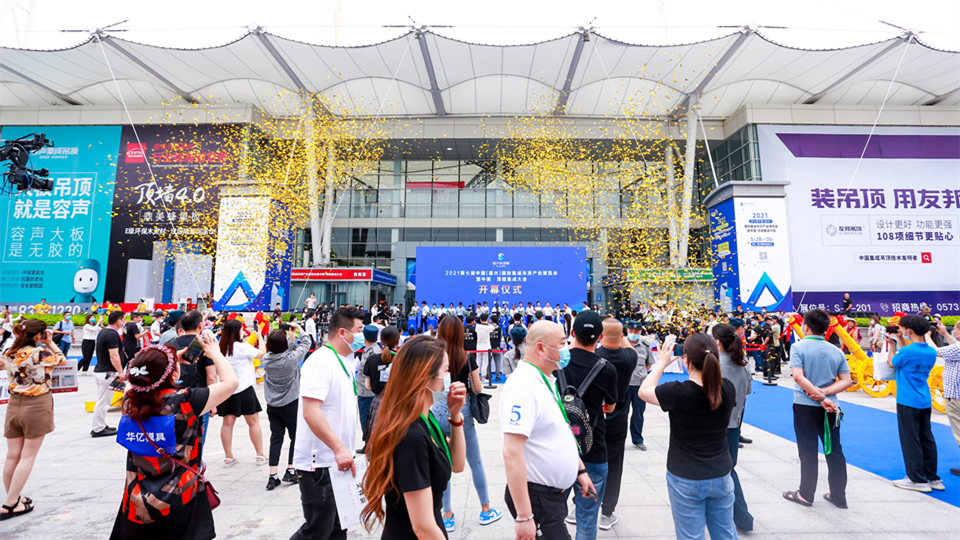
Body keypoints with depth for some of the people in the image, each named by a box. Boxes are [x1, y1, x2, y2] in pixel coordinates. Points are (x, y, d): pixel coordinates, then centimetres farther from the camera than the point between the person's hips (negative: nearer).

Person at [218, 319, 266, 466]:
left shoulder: (220, 348, 1)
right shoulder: (243, 347, -15)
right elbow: (262, 353, -4)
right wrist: (260, 336, 8)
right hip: (244, 389, -5)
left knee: (228, 422, 11)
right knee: (253, 422, 6)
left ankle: (228, 457, 18)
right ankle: (260, 456, 14)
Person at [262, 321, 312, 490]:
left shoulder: (266, 359, -9)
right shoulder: (292, 358, -21)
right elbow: (307, 342, -8)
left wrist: (289, 336, 7)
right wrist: (298, 327, 4)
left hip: (272, 405, 5)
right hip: (291, 404, -4)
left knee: (276, 438, 11)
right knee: (296, 437, 13)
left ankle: (272, 476, 12)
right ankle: (290, 471, 17)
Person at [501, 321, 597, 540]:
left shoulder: (546, 380, 7)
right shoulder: (524, 386, -25)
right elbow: (512, 454, -29)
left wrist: (580, 469, 17)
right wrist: (524, 516, -27)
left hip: (554, 493, 9)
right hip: (536, 497, -9)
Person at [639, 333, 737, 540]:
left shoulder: (677, 392, -23)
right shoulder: (728, 389, -12)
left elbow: (643, 391, -6)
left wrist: (661, 363, 3)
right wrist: (708, 358, 6)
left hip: (686, 480, -4)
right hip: (721, 477, 4)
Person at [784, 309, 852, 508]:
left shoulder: (798, 347, -11)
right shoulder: (836, 351, 3)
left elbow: (798, 376, -21)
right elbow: (846, 381, -1)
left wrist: (821, 397, -17)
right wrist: (824, 392, -9)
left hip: (805, 406, -4)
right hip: (830, 408, 4)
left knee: (808, 452, 5)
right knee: (834, 451, 15)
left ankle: (806, 494, 16)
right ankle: (839, 496, 24)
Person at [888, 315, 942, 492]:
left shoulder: (907, 351, -19)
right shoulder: (931, 352, 3)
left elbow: (891, 363, -3)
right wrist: (901, 341, 14)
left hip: (908, 401, -8)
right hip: (925, 401, 8)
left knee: (910, 440, 1)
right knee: (926, 438, 15)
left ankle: (918, 480, 8)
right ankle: (932, 478, 24)